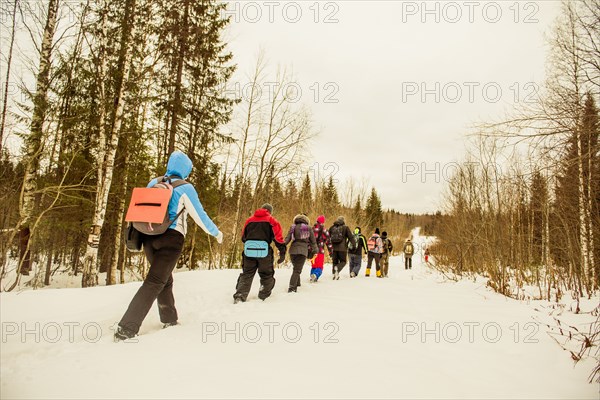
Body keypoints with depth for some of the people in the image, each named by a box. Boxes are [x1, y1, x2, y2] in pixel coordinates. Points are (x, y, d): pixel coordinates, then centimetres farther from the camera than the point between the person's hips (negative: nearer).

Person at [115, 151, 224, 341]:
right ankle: (126, 328, -9)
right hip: (171, 238, -6)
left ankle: (169, 319, 31)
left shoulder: (153, 183, 10)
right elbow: (200, 216, -2)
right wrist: (216, 232, 13)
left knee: (165, 279, 21)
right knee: (154, 283, -4)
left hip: (149, 237, 6)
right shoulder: (185, 188, -6)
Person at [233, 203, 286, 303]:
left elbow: (243, 237, 22)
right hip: (264, 252, -3)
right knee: (267, 276, 13)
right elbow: (278, 238, -3)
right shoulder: (272, 220, 4)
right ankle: (263, 297, 12)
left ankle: (240, 295, -3)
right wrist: (282, 253, -1)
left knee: (246, 275, 12)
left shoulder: (249, 220, 16)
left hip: (249, 251, 3)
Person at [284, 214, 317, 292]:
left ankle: (296, 284, 28)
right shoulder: (308, 228, 6)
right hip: (303, 251, -2)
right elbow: (313, 241, 9)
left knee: (296, 268, 22)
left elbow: (287, 239, -1)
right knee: (297, 270, -3)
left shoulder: (293, 227, 8)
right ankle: (292, 287, -14)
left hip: (293, 250, 2)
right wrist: (314, 251, 18)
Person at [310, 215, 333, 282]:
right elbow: (328, 242, -2)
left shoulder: (312, 229, 7)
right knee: (319, 266, -1)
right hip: (320, 251, -4)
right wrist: (331, 251, 3)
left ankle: (312, 276, 17)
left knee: (313, 265, 20)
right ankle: (315, 275, -24)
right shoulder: (324, 230, -4)